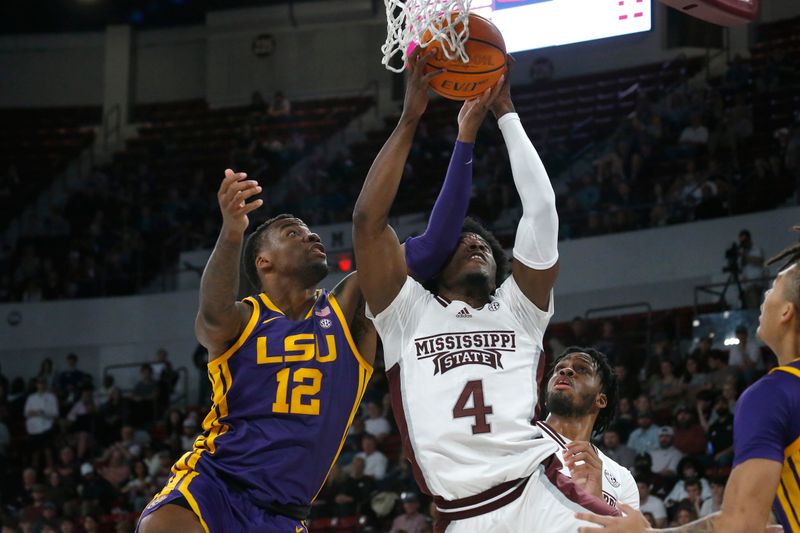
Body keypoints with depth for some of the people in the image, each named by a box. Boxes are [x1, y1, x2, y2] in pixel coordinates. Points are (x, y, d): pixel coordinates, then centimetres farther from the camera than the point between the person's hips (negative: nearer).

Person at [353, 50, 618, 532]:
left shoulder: (519, 309, 20)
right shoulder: (408, 314, 17)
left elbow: (541, 209, 11)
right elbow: (368, 219, 6)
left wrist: (505, 113, 13)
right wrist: (411, 117, 8)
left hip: (540, 493, 0)